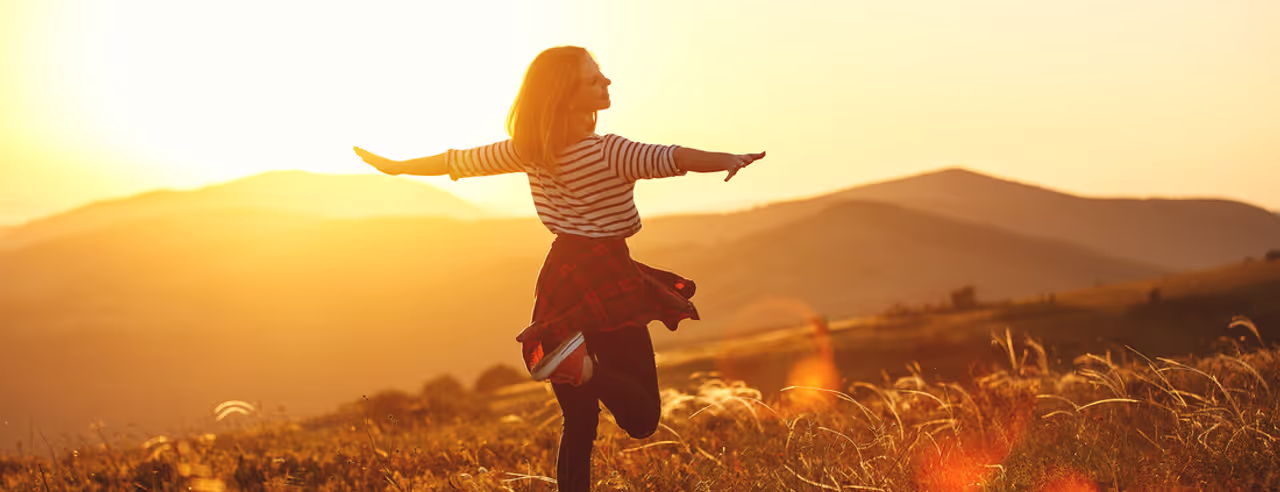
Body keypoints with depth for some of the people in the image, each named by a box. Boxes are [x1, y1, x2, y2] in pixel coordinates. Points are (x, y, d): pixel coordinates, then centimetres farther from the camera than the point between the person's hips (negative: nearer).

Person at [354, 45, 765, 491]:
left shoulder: (528, 151, 0)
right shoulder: (608, 153, -17)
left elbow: (455, 161, 11)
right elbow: (669, 159, -33)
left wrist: (395, 166, 25)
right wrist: (728, 159, -41)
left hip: (560, 284, 6)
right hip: (607, 279, -6)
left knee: (578, 421, 13)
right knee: (642, 418, -6)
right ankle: (585, 365, -31)